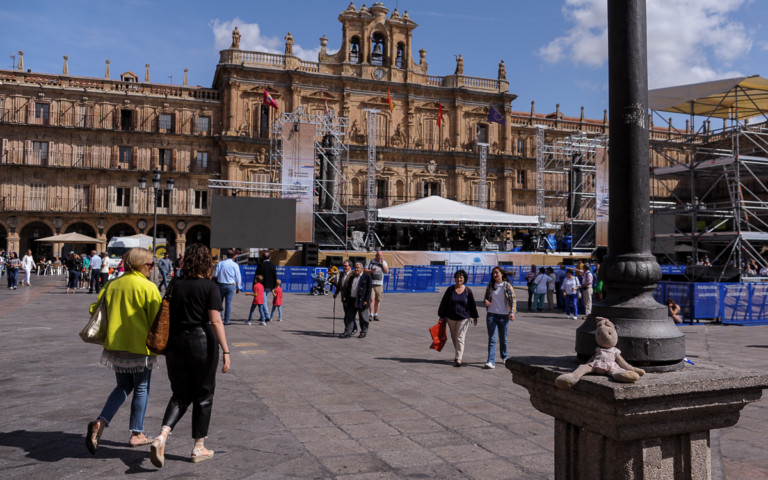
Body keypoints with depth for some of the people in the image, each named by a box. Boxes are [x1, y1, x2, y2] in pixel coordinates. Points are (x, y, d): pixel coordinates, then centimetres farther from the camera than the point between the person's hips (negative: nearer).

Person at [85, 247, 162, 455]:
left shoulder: (112, 285, 5)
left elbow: (96, 309, 9)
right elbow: (157, 320, -14)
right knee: (141, 389, 10)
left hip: (115, 345, 6)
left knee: (123, 387, 20)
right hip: (140, 347, -5)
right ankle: (137, 434, 17)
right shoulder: (148, 287, -14)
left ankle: (100, 422, 1)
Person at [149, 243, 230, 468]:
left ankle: (161, 437, -4)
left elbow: (167, 316, 9)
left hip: (176, 342, 4)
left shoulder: (175, 285, 4)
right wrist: (226, 351, -16)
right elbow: (215, 321, -16)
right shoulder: (210, 287, -10)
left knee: (180, 394, 16)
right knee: (203, 395, 11)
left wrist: (166, 345, 21)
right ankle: (198, 448, 19)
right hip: (202, 342, -4)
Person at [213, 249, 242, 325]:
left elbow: (215, 275, 0)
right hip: (231, 285, -1)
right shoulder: (235, 265, -4)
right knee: (228, 303, 2)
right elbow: (238, 277, -1)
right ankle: (226, 321, 4)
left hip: (221, 285, 1)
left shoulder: (220, 263, -1)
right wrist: (238, 288, 9)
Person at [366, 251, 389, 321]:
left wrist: (382, 263, -8)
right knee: (371, 299, -10)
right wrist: (372, 270, -17)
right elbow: (365, 271, 0)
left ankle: (376, 315, 12)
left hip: (379, 284, 2)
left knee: (378, 300, 3)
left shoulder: (384, 262, 8)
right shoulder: (370, 261, 3)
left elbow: (387, 271, -4)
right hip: (371, 284, -2)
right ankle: (371, 315, -8)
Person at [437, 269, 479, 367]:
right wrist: (442, 315, 1)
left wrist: (474, 317, 10)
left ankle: (458, 359, -6)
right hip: (451, 318, 2)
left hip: (464, 318, -2)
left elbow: (472, 304, 5)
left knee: (460, 338, -7)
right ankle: (459, 353, 34)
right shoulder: (450, 289, -3)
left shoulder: (468, 290, -4)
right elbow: (444, 303, 1)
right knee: (454, 337, 14)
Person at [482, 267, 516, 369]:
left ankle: (504, 356, 37)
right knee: (491, 339, -7)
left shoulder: (507, 285, -2)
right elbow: (487, 297, 17)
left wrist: (512, 312, -16)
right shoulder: (490, 285, 6)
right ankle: (491, 362, -11)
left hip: (504, 316, -1)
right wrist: (486, 302, -7)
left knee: (503, 338, 12)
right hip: (491, 315, 1)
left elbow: (513, 299, -4)